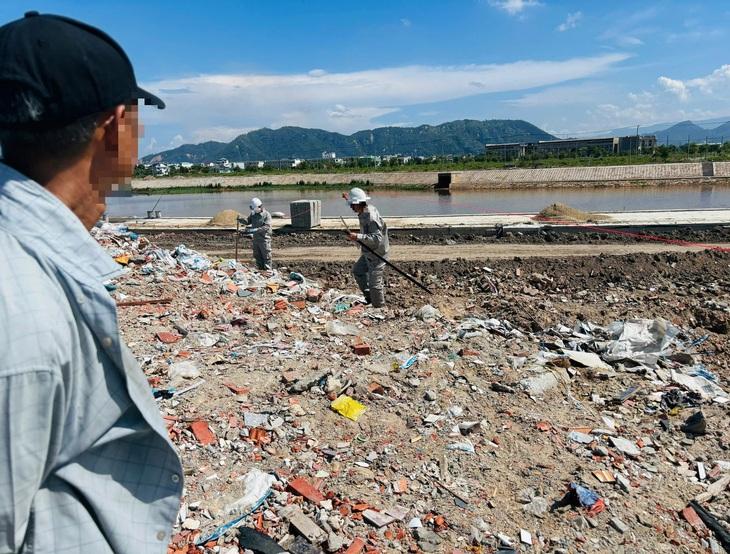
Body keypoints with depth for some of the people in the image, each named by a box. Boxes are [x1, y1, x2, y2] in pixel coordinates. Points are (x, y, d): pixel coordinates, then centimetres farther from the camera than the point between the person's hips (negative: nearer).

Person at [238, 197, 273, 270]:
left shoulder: (267, 215, -12)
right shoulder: (253, 214, 9)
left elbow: (266, 226, -22)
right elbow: (248, 221, 10)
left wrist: (255, 230, -30)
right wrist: (241, 219, -12)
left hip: (264, 239, -7)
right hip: (256, 239, 7)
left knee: (266, 256, 0)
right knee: (257, 256, 14)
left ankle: (268, 270, 8)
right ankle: (261, 269, 26)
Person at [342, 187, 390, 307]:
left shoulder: (371, 217, -30)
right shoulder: (367, 209, -1)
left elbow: (377, 238, -38)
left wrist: (358, 237, -39)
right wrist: (349, 198, 29)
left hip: (377, 255, -10)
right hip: (368, 253, 10)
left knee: (374, 283, -1)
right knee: (357, 271, 23)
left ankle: (379, 307, 15)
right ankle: (369, 296, 33)